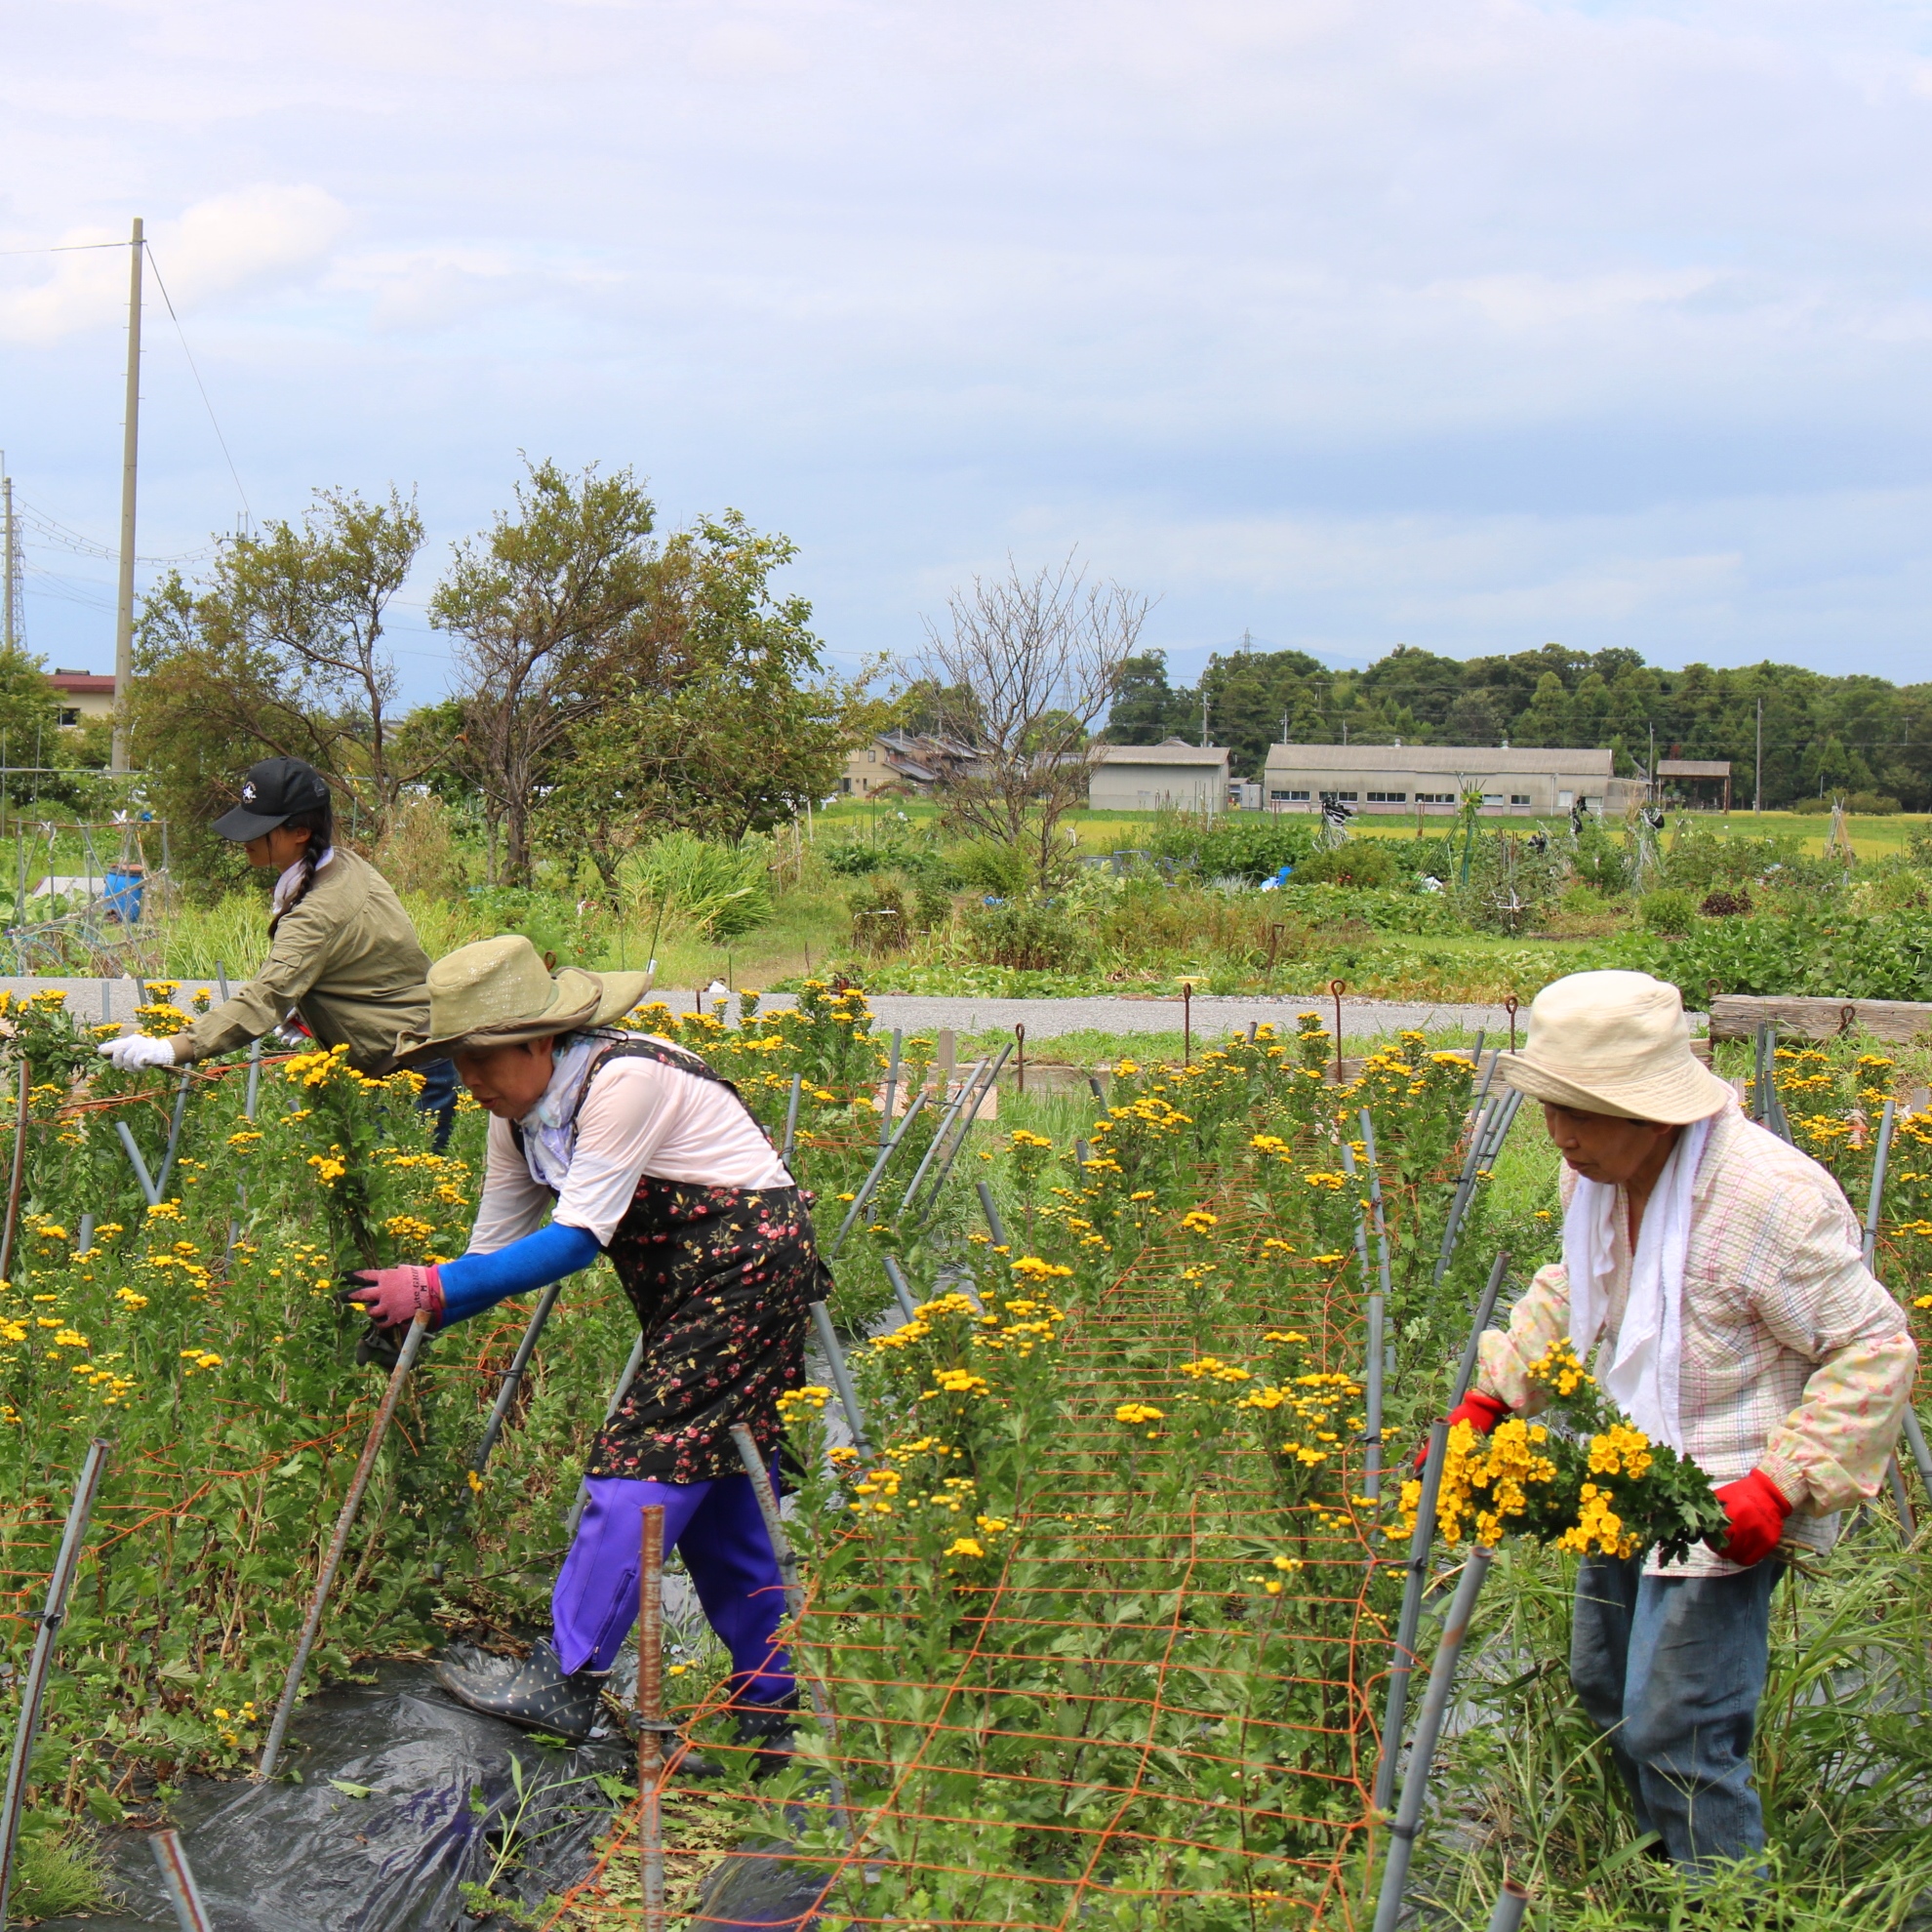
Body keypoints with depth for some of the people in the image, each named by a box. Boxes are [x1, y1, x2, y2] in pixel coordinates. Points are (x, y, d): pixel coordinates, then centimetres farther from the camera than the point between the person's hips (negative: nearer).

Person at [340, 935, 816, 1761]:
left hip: (750, 1264, -9)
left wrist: (437, 1288, -28)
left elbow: (578, 1237, -26)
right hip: (685, 1285, 9)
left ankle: (565, 1679, -6)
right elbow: (495, 1243, 6)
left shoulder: (624, 1080, -25)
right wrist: (413, 1316, -7)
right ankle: (771, 1708, 16)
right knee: (708, 1486, 10)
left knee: (644, 1460, -12)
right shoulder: (522, 1110, 3)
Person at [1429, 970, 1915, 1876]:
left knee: (1675, 1733, -9)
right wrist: (1490, 1396, 12)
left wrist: (1783, 1486, -24)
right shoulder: (1596, 1171, -2)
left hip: (1723, 1509, -8)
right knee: (1604, 1691, 19)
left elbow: (1875, 1349, -17)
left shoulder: (1772, 1196, -25)